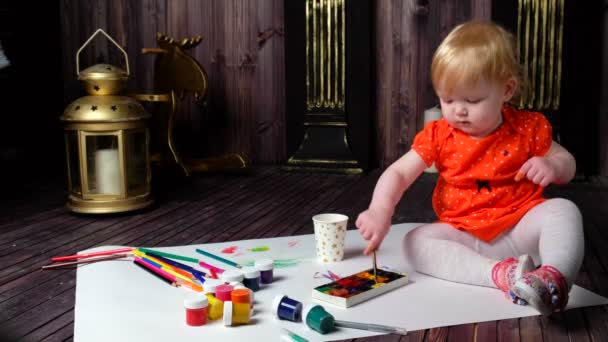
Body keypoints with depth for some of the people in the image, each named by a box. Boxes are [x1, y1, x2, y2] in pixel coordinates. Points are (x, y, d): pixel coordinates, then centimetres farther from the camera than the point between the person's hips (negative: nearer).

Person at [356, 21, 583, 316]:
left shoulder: (528, 128, -2)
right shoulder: (438, 135, -3)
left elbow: (567, 164, 11)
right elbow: (398, 173, -10)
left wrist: (553, 165, -16)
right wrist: (380, 211, -29)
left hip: (519, 229, -1)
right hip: (464, 237, 1)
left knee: (563, 209, -25)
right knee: (416, 241, -24)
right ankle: (501, 273, -38)